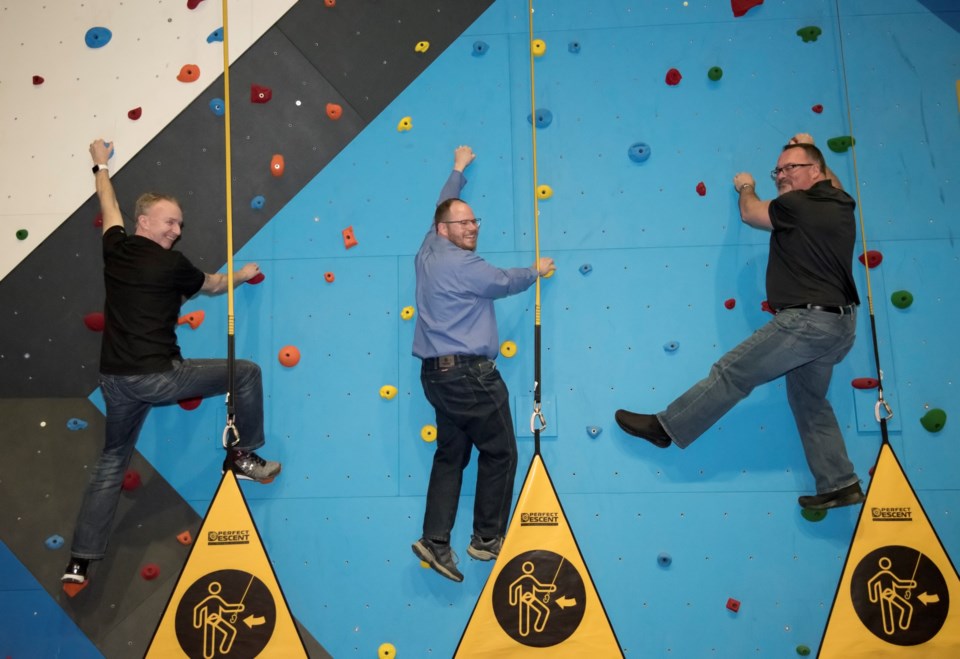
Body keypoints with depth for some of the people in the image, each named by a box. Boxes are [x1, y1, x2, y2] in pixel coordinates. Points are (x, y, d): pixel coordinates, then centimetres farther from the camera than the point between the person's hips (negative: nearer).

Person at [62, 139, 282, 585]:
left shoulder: (115, 248, 8)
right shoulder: (172, 264, -8)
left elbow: (109, 207, 28)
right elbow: (212, 285, 12)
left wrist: (101, 165, 46)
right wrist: (242, 275, 33)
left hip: (114, 380, 7)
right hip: (158, 377, -7)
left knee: (111, 463, 20)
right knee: (246, 373, 5)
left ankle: (79, 560, 21)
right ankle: (243, 456, 15)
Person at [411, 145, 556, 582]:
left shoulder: (428, 251, 11)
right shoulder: (463, 264, -14)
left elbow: (443, 207, 27)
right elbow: (505, 282, -1)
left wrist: (458, 170, 41)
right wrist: (536, 271, 19)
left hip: (437, 372, 10)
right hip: (469, 373, -9)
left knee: (451, 455, 13)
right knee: (500, 452, 4)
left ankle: (436, 540, 10)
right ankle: (488, 538, 14)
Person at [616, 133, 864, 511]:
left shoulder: (799, 206, -13)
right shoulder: (840, 203, 11)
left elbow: (750, 214, 5)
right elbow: (830, 181, 38)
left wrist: (746, 188, 25)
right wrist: (806, 149, 39)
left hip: (808, 320, -10)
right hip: (837, 324, 10)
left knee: (731, 373, -6)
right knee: (809, 402, 17)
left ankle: (665, 427, 0)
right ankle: (840, 484, 20)